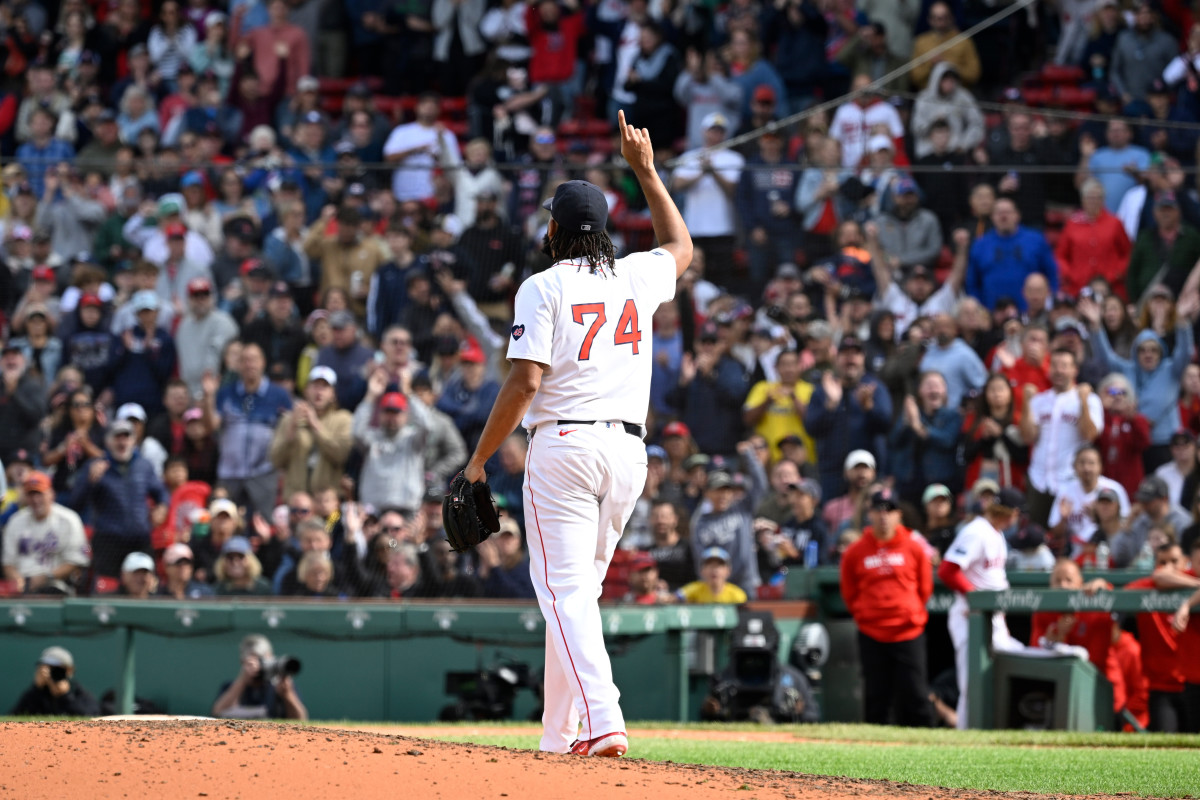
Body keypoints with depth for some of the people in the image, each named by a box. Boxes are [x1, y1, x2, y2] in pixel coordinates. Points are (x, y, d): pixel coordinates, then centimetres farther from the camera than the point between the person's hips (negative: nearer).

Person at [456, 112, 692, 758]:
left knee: (565, 589, -8)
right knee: (579, 588, 16)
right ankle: (559, 734, 17)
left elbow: (525, 380, -12)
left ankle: (603, 722, -25)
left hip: (564, 444, -5)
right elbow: (680, 247, 36)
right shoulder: (636, 277, 12)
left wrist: (479, 458, -5)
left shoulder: (543, 288, -3)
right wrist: (646, 171, 39)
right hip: (629, 449, 5)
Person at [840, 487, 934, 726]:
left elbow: (925, 588, 12)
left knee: (915, 696, -3)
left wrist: (914, 615, 11)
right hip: (871, 634, 1)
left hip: (908, 634, -1)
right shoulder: (855, 552, 3)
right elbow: (849, 593, 13)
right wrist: (863, 615, 8)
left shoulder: (914, 549, 2)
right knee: (876, 697, 4)